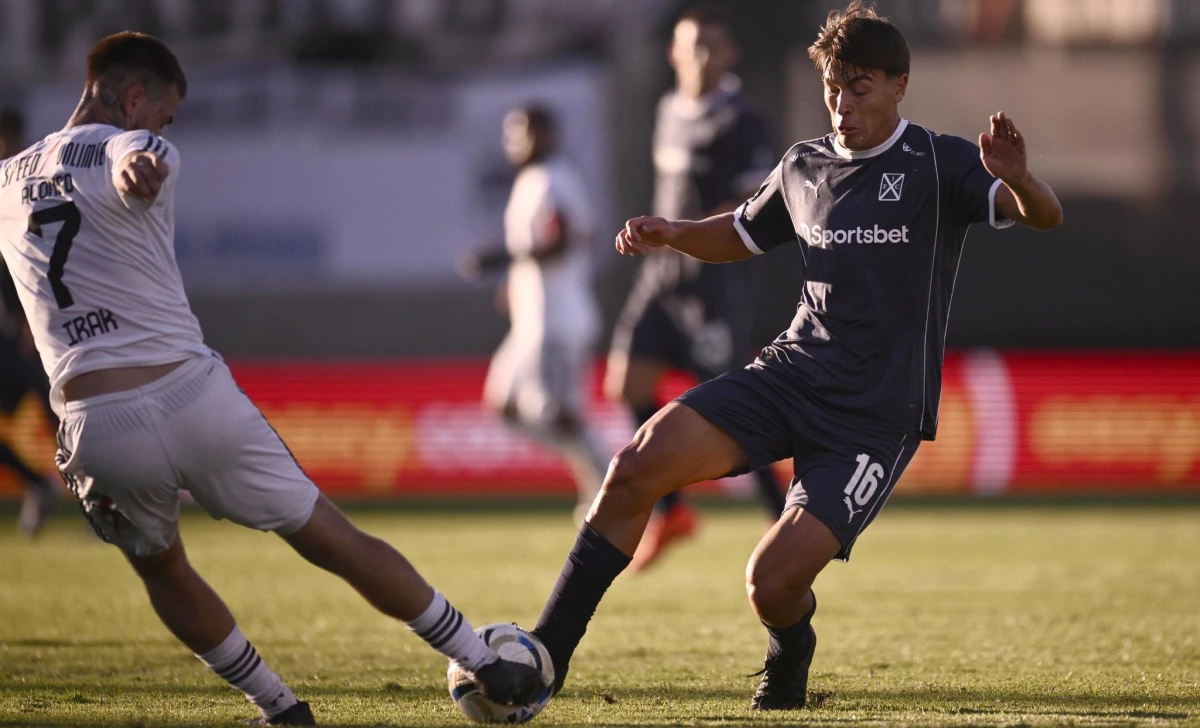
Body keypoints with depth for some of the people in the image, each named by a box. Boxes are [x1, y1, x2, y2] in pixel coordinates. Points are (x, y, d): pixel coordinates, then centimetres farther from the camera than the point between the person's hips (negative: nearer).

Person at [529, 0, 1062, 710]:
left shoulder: (938, 165, -6)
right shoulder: (804, 167, 11)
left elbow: (1044, 215, -20)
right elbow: (741, 234, 30)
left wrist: (1018, 179, -43)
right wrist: (673, 234, 9)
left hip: (878, 414, -5)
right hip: (791, 375, 5)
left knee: (773, 582, -17)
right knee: (640, 464, -18)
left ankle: (791, 652, 22)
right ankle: (546, 652, -11)